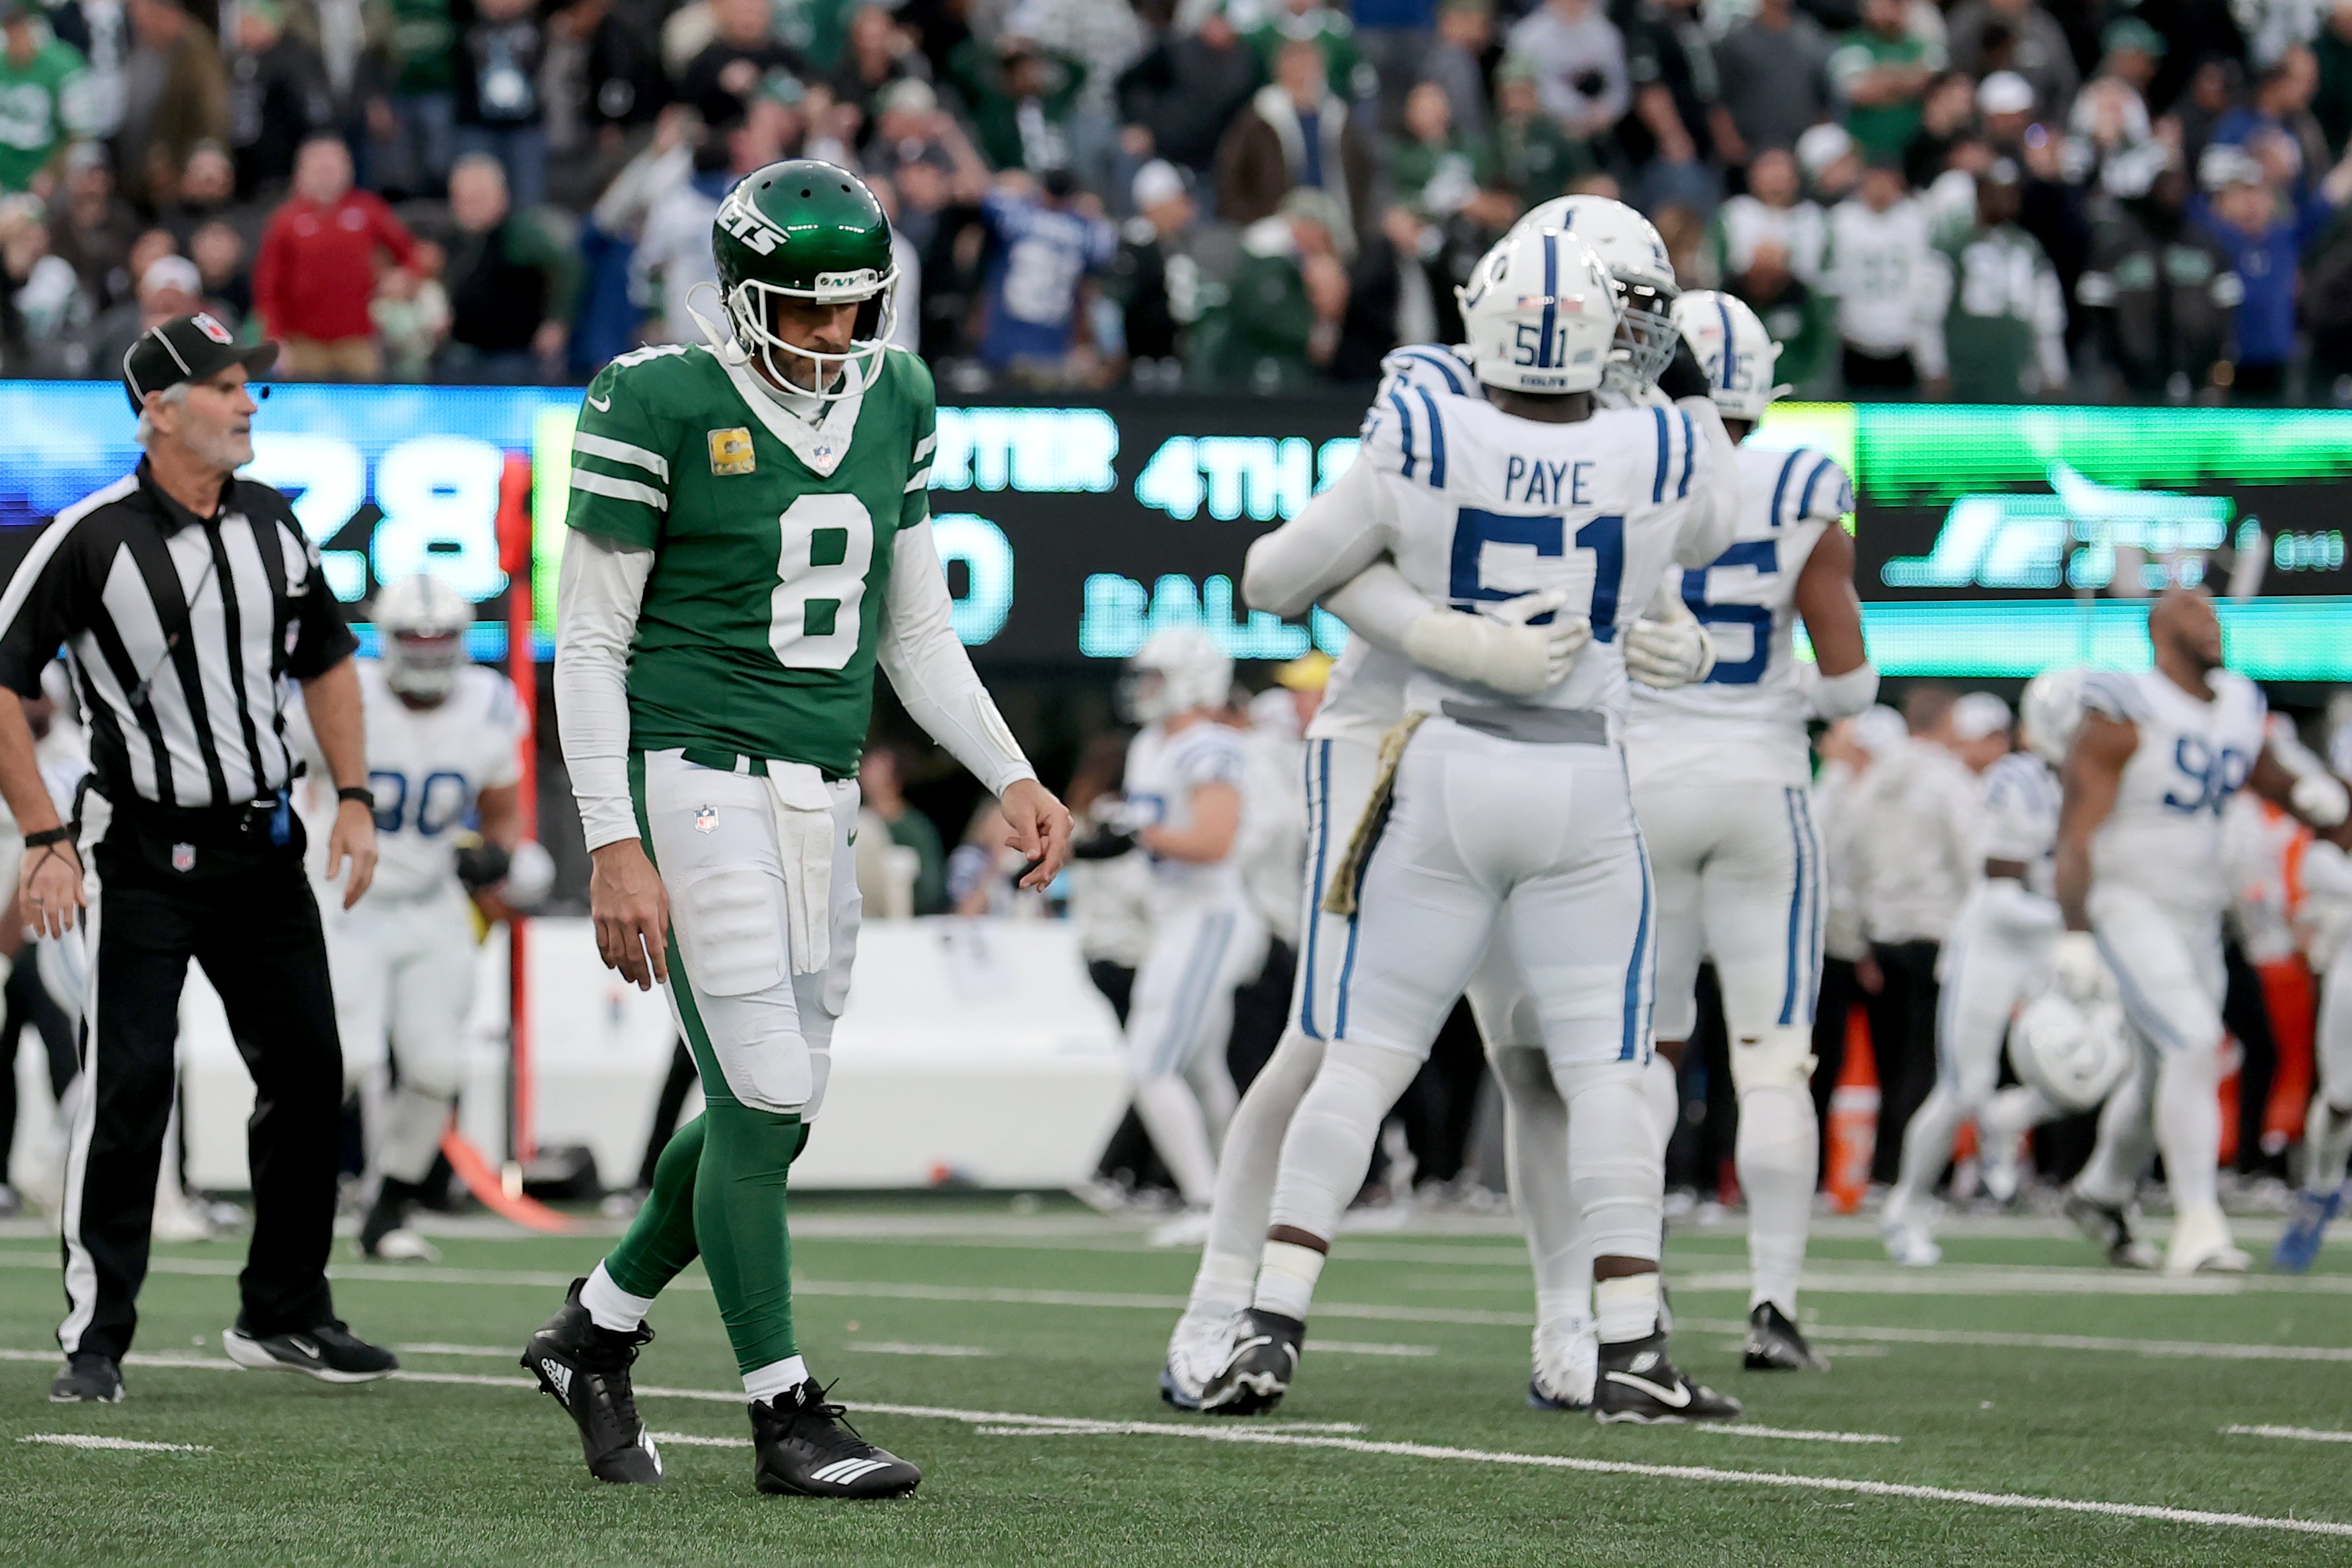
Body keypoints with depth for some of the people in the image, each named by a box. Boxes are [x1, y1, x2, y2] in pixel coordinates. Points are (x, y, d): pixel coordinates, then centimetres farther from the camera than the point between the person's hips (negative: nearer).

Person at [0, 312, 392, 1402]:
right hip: (145, 852, -6)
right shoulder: (92, 541, -13)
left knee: (307, 1075, 7)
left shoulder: (273, 527, 5)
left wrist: (353, 799, 9)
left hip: (262, 849, 6)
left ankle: (284, 1314, 20)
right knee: (128, 1091, -9)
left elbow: (325, 660, 19)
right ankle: (95, 1340, -2)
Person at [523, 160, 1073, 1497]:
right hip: (696, 775, -7)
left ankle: (596, 1334, 29)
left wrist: (1013, 777, 5)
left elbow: (917, 633, 17)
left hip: (822, 791, 7)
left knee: (769, 1115, 9)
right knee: (761, 1104, -10)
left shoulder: (895, 404, 9)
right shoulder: (665, 407, -9)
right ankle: (789, 1417, 0)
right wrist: (615, 848, -14)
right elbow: (591, 644, -7)